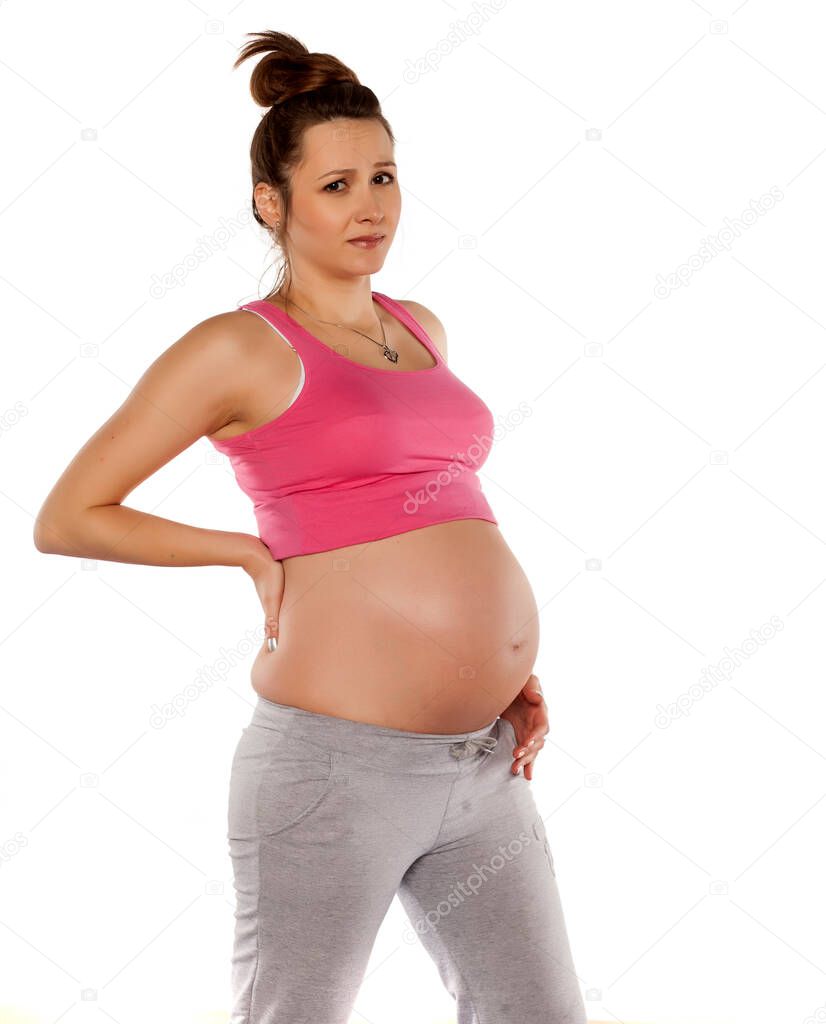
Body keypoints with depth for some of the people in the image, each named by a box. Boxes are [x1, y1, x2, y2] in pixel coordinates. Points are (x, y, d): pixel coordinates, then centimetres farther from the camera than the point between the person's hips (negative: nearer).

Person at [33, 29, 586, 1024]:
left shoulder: (420, 330, 15)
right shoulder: (240, 349, -4)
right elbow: (66, 518, -3)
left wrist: (509, 668, 14)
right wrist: (256, 554, -3)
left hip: (482, 764, 7)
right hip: (340, 759, -6)